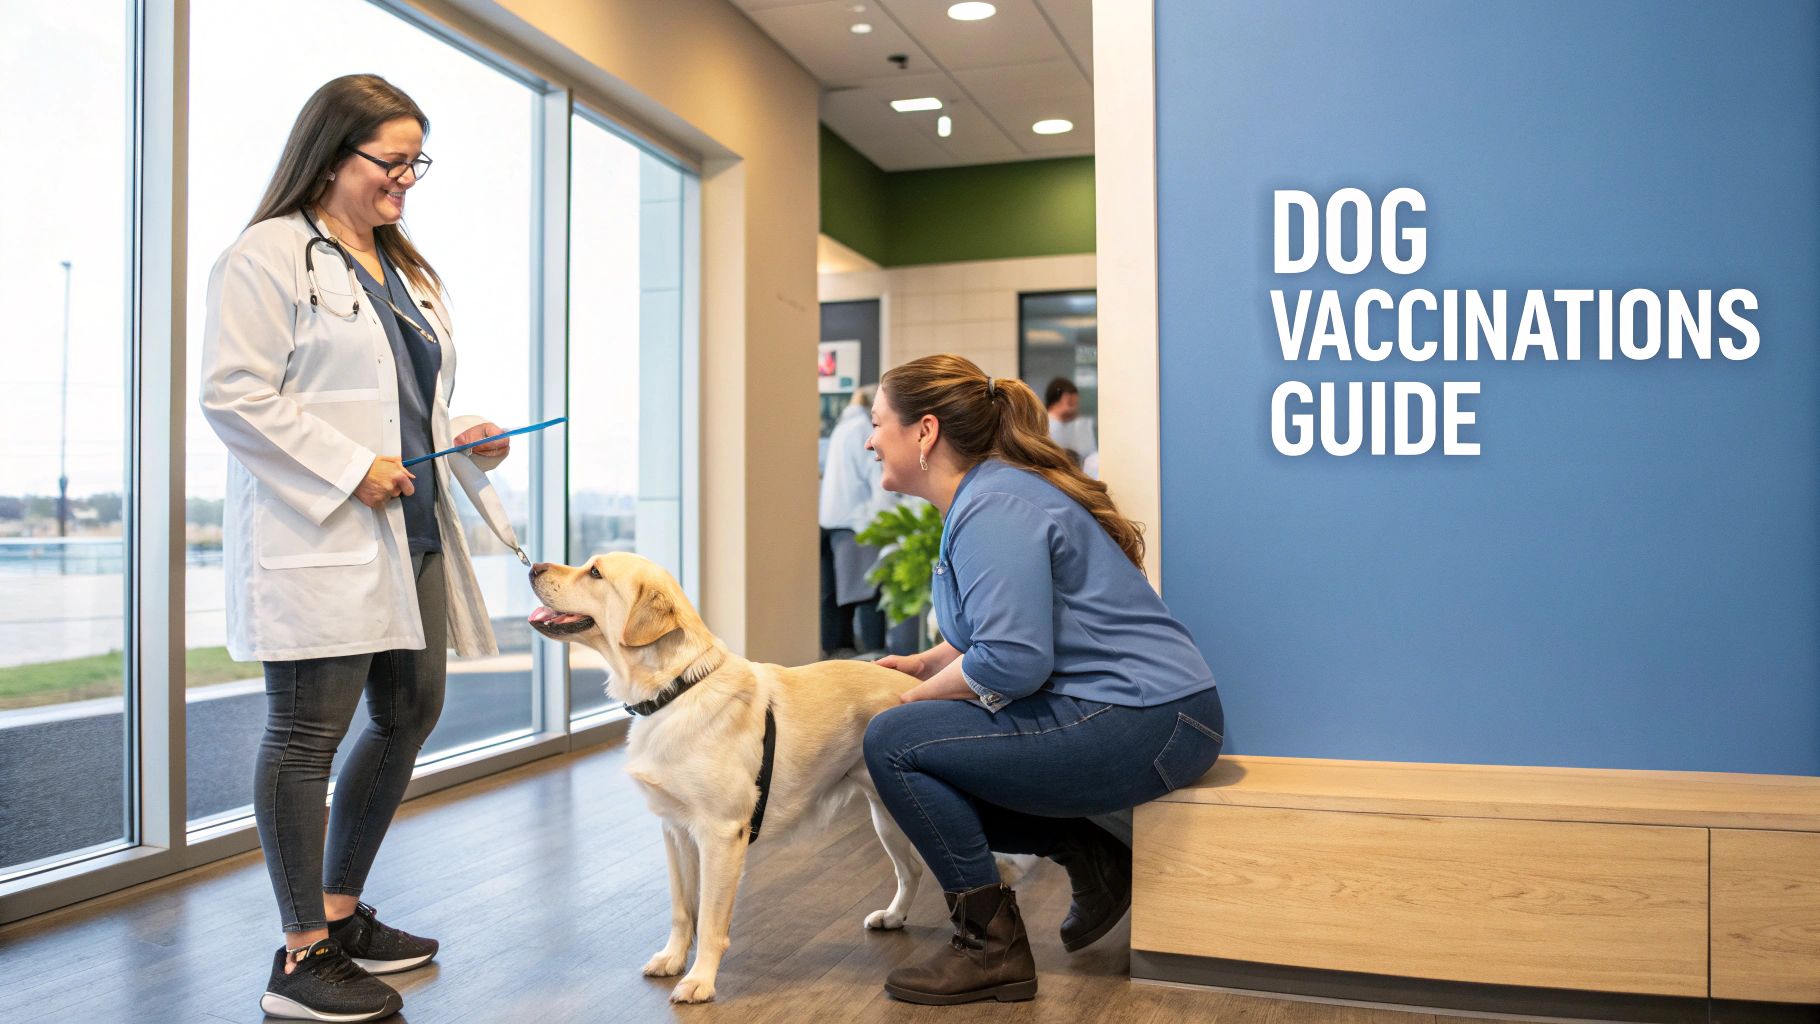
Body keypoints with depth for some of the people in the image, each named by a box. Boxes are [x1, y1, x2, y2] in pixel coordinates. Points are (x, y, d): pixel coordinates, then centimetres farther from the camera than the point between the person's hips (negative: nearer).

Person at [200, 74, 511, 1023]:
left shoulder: (405, 268, 20)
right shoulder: (268, 255, -7)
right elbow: (234, 395, -15)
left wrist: (461, 441, 8)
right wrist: (351, 470, -19)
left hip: (412, 532, 9)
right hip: (316, 540, -9)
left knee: (410, 714, 12)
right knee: (307, 734, -2)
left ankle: (342, 915, 29)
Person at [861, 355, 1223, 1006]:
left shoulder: (995, 510, -18)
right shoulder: (979, 498, 14)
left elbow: (1013, 661, -26)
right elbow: (1000, 625, 27)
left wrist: (922, 695, -9)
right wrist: (926, 663, 15)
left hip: (1139, 726, -11)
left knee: (894, 743, -14)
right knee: (935, 776, 14)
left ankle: (991, 947, -4)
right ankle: (1092, 859, 14)